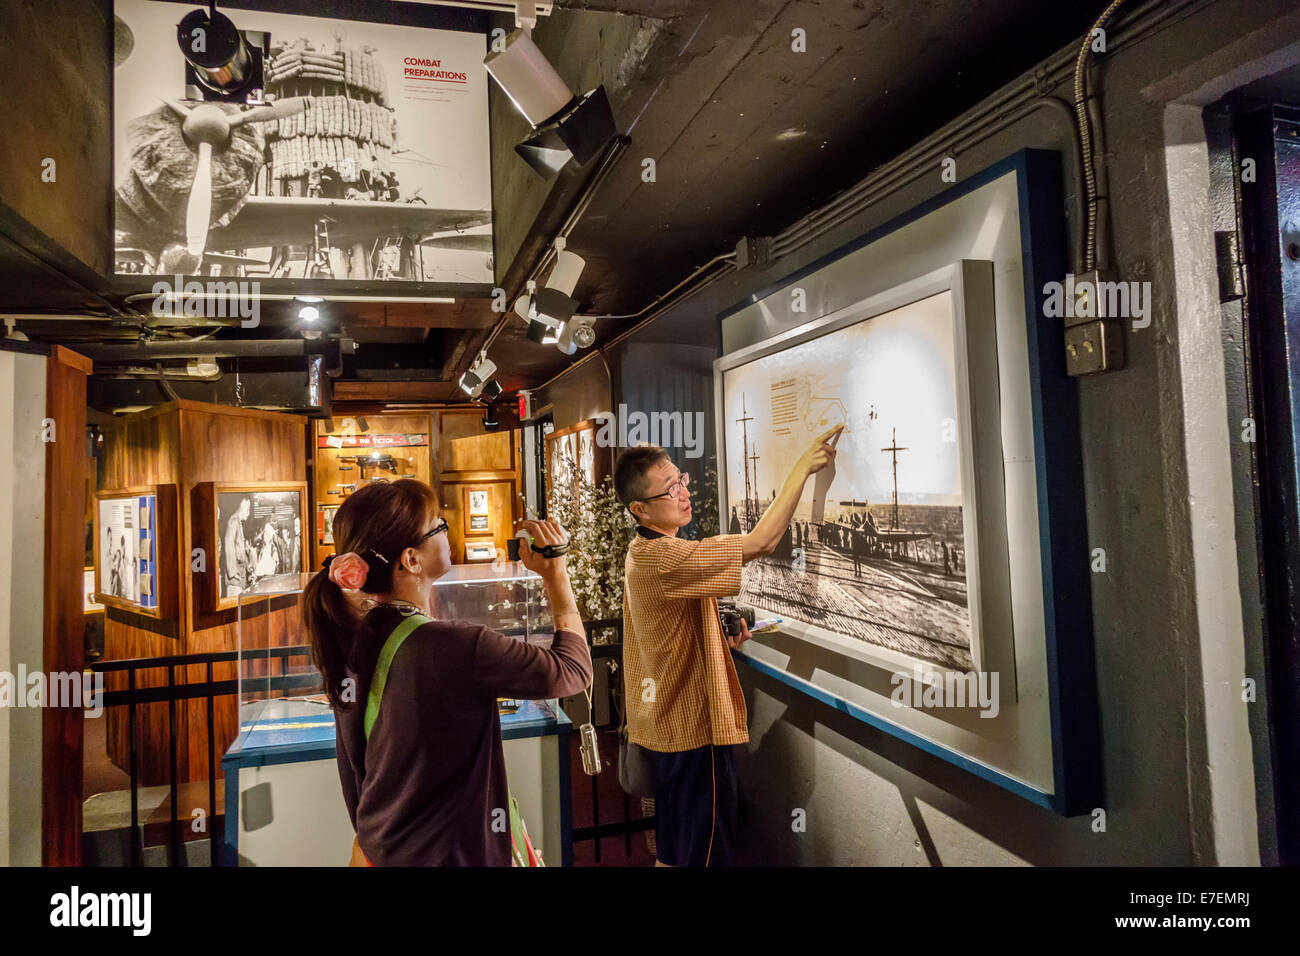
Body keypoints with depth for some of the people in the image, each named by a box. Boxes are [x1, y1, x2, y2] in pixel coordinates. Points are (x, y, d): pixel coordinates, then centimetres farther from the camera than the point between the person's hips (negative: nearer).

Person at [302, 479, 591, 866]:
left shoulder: (349, 642, -6)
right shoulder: (455, 647, -29)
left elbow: (352, 776, 6)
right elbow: (573, 669, -17)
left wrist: (369, 841, 21)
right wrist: (556, 574, -9)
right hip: (444, 855, -7)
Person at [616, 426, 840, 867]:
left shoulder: (643, 553, 8)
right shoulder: (662, 558, -25)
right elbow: (760, 542, -29)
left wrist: (722, 638, 1)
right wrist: (802, 468, -24)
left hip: (668, 726, 10)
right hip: (694, 730, -10)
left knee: (673, 851, 22)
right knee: (705, 852, 5)